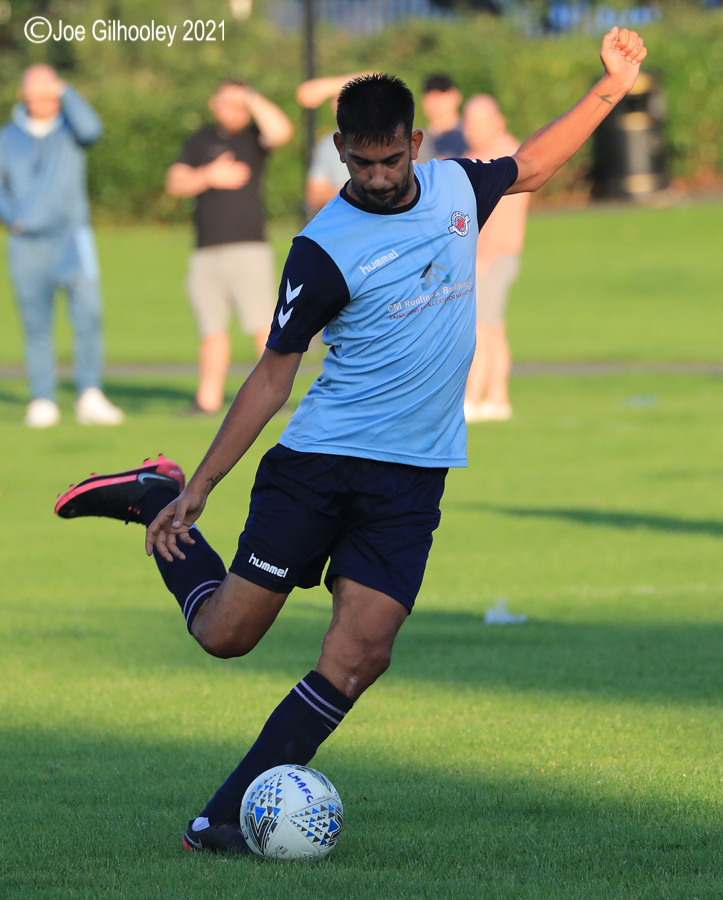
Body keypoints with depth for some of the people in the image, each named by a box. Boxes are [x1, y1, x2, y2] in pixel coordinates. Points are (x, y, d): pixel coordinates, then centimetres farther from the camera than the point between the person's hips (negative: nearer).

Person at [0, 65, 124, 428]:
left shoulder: (70, 128, 7)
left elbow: (91, 129, -17)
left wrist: (65, 91, -11)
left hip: (71, 236, -2)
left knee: (87, 309, -19)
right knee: (36, 326, 1)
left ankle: (91, 396, -22)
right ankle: (42, 403, 5)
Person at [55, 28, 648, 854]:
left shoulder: (455, 188, 5)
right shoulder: (325, 249, -11)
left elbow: (528, 168, 28)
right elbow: (273, 375, -6)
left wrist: (611, 87, 22)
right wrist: (200, 489, -9)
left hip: (412, 477, 4)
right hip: (316, 464, -3)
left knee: (359, 655, -12)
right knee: (225, 631, -1)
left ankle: (225, 818, -8)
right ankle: (157, 497, 27)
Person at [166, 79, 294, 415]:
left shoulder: (254, 135, 4)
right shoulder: (201, 141, 15)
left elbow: (282, 131, -19)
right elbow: (175, 183, 8)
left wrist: (252, 99, -11)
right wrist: (209, 176, -8)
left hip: (248, 246, -4)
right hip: (207, 251, 4)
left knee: (262, 324, -12)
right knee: (212, 329, 7)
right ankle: (209, 400, 12)